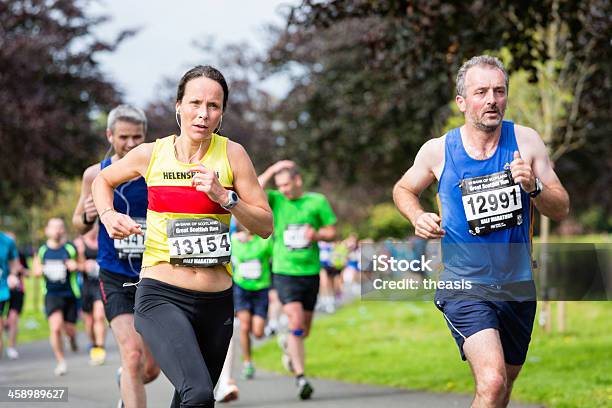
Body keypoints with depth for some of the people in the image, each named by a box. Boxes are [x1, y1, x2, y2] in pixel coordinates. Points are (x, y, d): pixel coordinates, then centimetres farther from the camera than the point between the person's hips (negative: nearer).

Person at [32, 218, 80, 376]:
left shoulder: (71, 248, -2)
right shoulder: (42, 250, 3)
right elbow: (35, 270, 16)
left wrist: (76, 266, -13)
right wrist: (41, 270, -7)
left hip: (70, 294, 0)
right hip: (52, 295, 0)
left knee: (69, 329, 6)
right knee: (55, 327, -18)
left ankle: (73, 339, 46)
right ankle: (61, 361, -5)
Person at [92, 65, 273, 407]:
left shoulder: (232, 154, -1)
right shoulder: (151, 154, 1)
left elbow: (265, 226, 0)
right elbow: (104, 180, 22)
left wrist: (223, 196, -14)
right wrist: (108, 214, 3)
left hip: (217, 301, 2)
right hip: (161, 296, -2)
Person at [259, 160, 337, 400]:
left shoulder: (317, 201, 3)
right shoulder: (275, 200, 1)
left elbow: (332, 232, 7)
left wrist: (318, 235, -13)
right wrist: (271, 171, -13)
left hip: (310, 272, 2)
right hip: (284, 272, -2)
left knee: (304, 330, 11)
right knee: (296, 323, -17)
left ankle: (290, 348, 46)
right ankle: (300, 377, -14)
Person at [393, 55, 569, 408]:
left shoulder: (526, 141, -3)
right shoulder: (439, 150, -6)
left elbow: (562, 209, 0)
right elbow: (403, 189, 14)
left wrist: (533, 187, -20)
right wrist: (418, 217, -7)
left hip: (518, 285, 4)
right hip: (465, 284, -3)